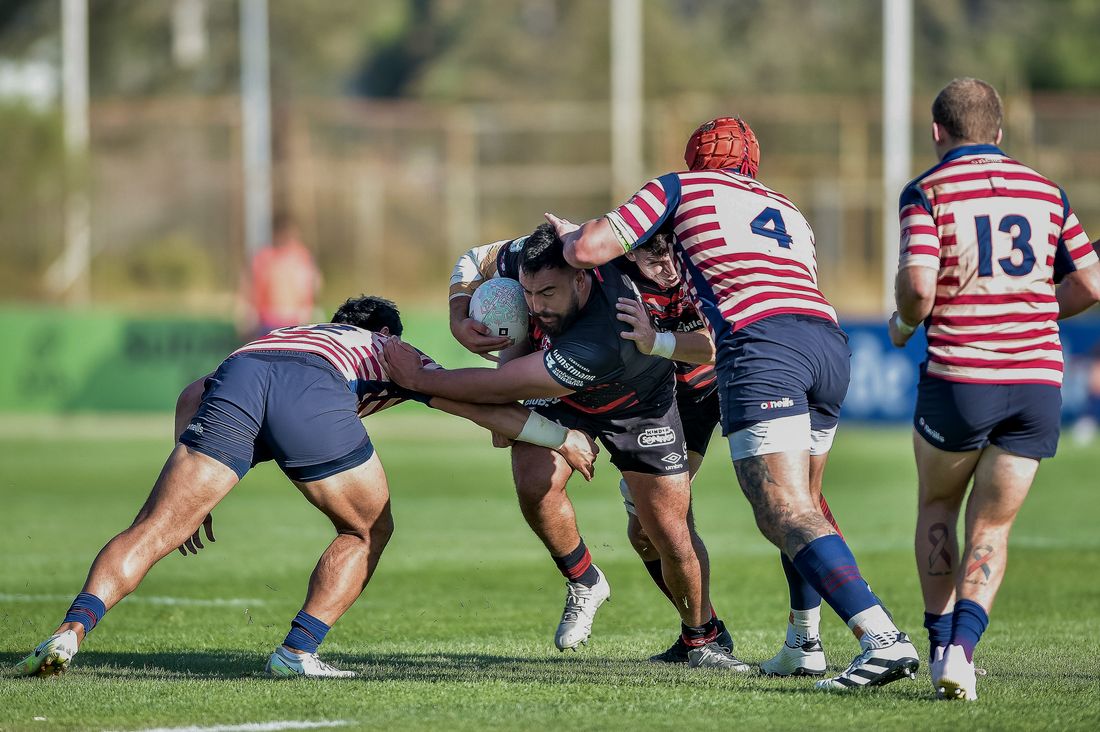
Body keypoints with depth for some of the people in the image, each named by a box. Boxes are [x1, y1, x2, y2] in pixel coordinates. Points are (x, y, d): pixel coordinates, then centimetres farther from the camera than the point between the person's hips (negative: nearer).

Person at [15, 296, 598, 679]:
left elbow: (190, 397, 36)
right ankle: (298, 650, 10)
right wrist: (562, 437, 46)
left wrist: (193, 496, 33)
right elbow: (483, 408, 34)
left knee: (152, 532, -3)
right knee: (369, 531, 22)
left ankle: (70, 631, -24)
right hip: (313, 397, -3)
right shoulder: (390, 352, 40)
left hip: (238, 371, 3)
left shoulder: (288, 334, 47)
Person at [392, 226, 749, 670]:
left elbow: (502, 388, -40)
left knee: (672, 535, -8)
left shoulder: (603, 341, -47)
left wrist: (419, 379, -32)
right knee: (535, 483, -22)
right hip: (560, 399, 5)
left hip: (638, 407, -5)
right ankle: (583, 583, 6)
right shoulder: (528, 260, -30)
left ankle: (702, 638, 20)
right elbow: (473, 262, -5)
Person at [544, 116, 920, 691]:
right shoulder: (789, 212, 35)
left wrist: (568, 233, 36)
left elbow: (587, 250, 11)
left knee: (785, 515, -15)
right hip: (830, 339, 7)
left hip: (761, 339, -7)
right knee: (799, 507, 23)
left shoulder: (678, 189, 19)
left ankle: (883, 639, -30)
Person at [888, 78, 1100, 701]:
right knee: (992, 528, 10)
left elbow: (919, 285, -16)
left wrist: (905, 324, 5)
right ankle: (962, 646, -10)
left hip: (960, 378, -3)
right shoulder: (1045, 192, 10)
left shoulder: (927, 192, -3)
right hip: (1039, 378, 3)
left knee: (937, 507, 21)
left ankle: (941, 643, 12)